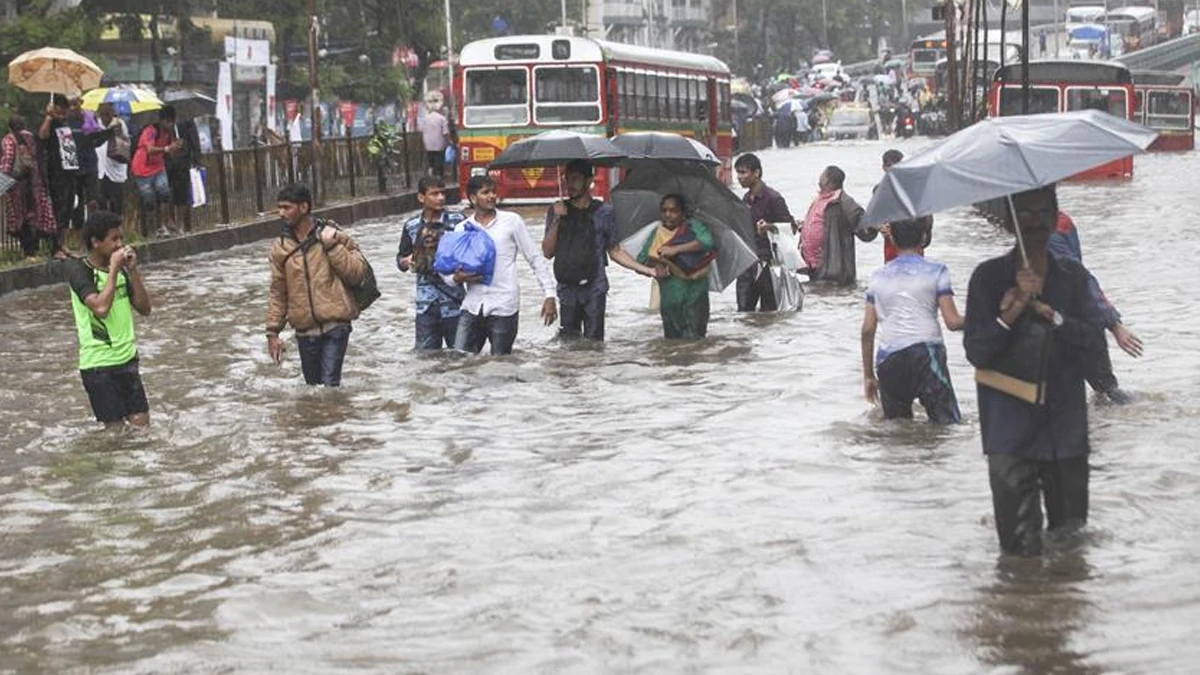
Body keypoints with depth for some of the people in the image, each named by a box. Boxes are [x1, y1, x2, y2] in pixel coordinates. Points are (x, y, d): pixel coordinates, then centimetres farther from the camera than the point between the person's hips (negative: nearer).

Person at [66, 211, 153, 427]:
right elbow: (101, 307, -27)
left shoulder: (120, 269, 7)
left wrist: (133, 270, -5)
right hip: (98, 363, -6)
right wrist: (114, 269, -20)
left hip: (127, 358, 6)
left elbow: (144, 308, 5)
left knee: (141, 424, 4)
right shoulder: (79, 270, -12)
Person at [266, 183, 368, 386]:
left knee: (329, 385, -14)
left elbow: (357, 273, -5)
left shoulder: (333, 235, -1)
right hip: (305, 331, 4)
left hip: (335, 326, -4)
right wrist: (273, 331, 7)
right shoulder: (280, 247, 6)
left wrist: (332, 246, -13)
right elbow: (278, 293, 11)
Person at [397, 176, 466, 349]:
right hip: (426, 304, 2)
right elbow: (401, 260, 13)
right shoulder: (412, 226, 4)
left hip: (453, 301, -2)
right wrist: (407, 262, -10)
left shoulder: (457, 221, -3)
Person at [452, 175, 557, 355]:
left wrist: (549, 295, -3)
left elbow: (535, 259, 4)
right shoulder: (462, 228, 9)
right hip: (472, 307, 3)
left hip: (503, 307, -3)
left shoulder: (512, 221, 2)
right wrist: (458, 278, -10)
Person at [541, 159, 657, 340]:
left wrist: (645, 270, 2)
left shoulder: (604, 212, 5)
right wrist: (557, 220, -7)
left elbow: (614, 251, 11)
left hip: (595, 289, -1)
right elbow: (548, 253, 4)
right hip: (567, 289, 1)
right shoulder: (557, 211, 9)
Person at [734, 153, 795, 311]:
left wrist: (769, 227, -27)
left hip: (767, 262, -7)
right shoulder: (746, 199, 14)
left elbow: (790, 226, -11)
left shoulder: (772, 198, -9)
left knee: (768, 310, -1)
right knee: (744, 309, 2)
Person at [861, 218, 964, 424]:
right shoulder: (936, 271, 5)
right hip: (925, 352, -4)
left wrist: (868, 376, 20)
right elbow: (953, 322, 0)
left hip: (887, 359, 4)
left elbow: (867, 330, 13)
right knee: (948, 424, -7)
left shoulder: (878, 276, 16)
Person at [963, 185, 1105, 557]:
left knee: (1070, 528, 12)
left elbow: (1091, 342, -4)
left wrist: (1048, 313, -17)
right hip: (1012, 426, -3)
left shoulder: (1072, 276, 6)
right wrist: (1012, 313, -22)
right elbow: (977, 352, -8)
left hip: (1066, 425, 3)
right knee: (1021, 547, -5)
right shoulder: (989, 277, -2)